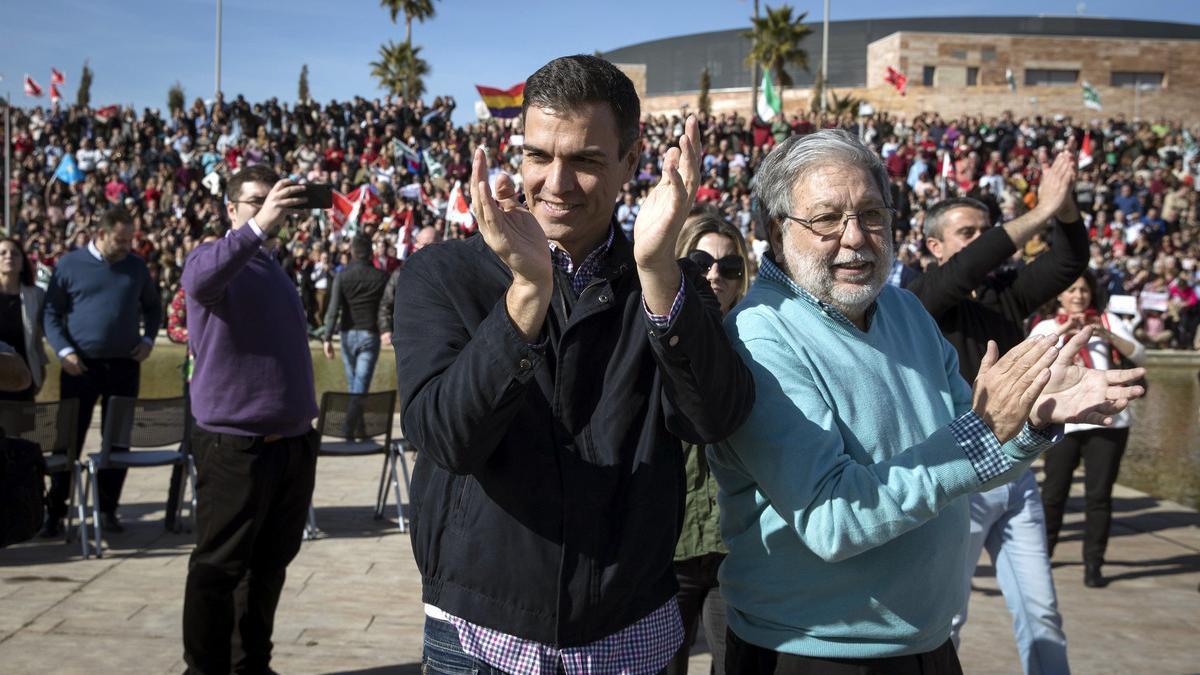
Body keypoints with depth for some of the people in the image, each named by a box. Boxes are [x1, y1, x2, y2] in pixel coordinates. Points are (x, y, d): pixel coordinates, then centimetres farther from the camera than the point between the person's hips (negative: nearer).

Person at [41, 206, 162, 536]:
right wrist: (64, 351, -11)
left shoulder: (136, 266, 8)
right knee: (69, 438, 1)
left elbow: (153, 306, 21)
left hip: (124, 364, 3)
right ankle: (54, 511, 9)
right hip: (80, 365, -2)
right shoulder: (70, 265, 0)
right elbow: (51, 312, 1)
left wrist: (148, 339, 6)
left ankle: (108, 510, 16)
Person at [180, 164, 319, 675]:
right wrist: (256, 227, -43)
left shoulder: (275, 269, 18)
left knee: (270, 563, 15)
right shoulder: (215, 258, -5)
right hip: (234, 443, -8)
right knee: (219, 567, -1)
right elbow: (200, 281, -32)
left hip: (292, 442, 8)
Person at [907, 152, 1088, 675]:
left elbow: (1070, 262, -1)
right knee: (946, 617, 5)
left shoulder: (1006, 292, 8)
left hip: (1015, 477, 6)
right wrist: (1040, 212, -27)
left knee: (1041, 612, 11)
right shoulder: (922, 300, -8)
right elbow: (965, 269, -26)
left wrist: (1065, 207, -20)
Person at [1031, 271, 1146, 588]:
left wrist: (1108, 335, -17)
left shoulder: (1108, 320, 11)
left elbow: (1138, 355, -1)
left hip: (1108, 420, 0)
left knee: (1099, 494, 0)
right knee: (1054, 492, 3)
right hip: (1063, 421, 0)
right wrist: (1062, 330, -19)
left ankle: (1093, 564, 7)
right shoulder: (1048, 326, 11)